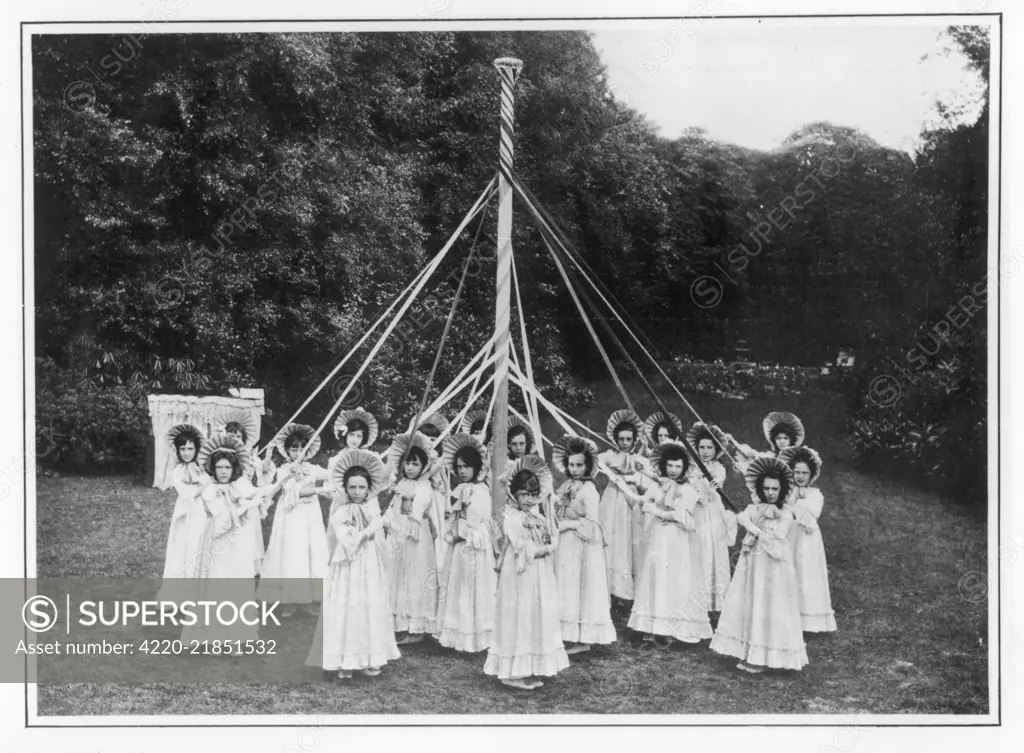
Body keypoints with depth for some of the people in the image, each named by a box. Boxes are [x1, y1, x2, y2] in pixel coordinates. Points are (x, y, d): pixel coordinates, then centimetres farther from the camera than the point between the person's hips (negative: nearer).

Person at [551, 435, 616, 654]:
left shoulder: (589, 489, -12)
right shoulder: (566, 486, 11)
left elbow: (591, 523, -17)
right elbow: (557, 514, 15)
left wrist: (563, 524, -12)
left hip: (582, 545, -8)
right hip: (564, 544, 8)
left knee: (581, 588, -1)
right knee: (567, 589, 10)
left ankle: (583, 641, 7)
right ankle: (570, 636, 17)